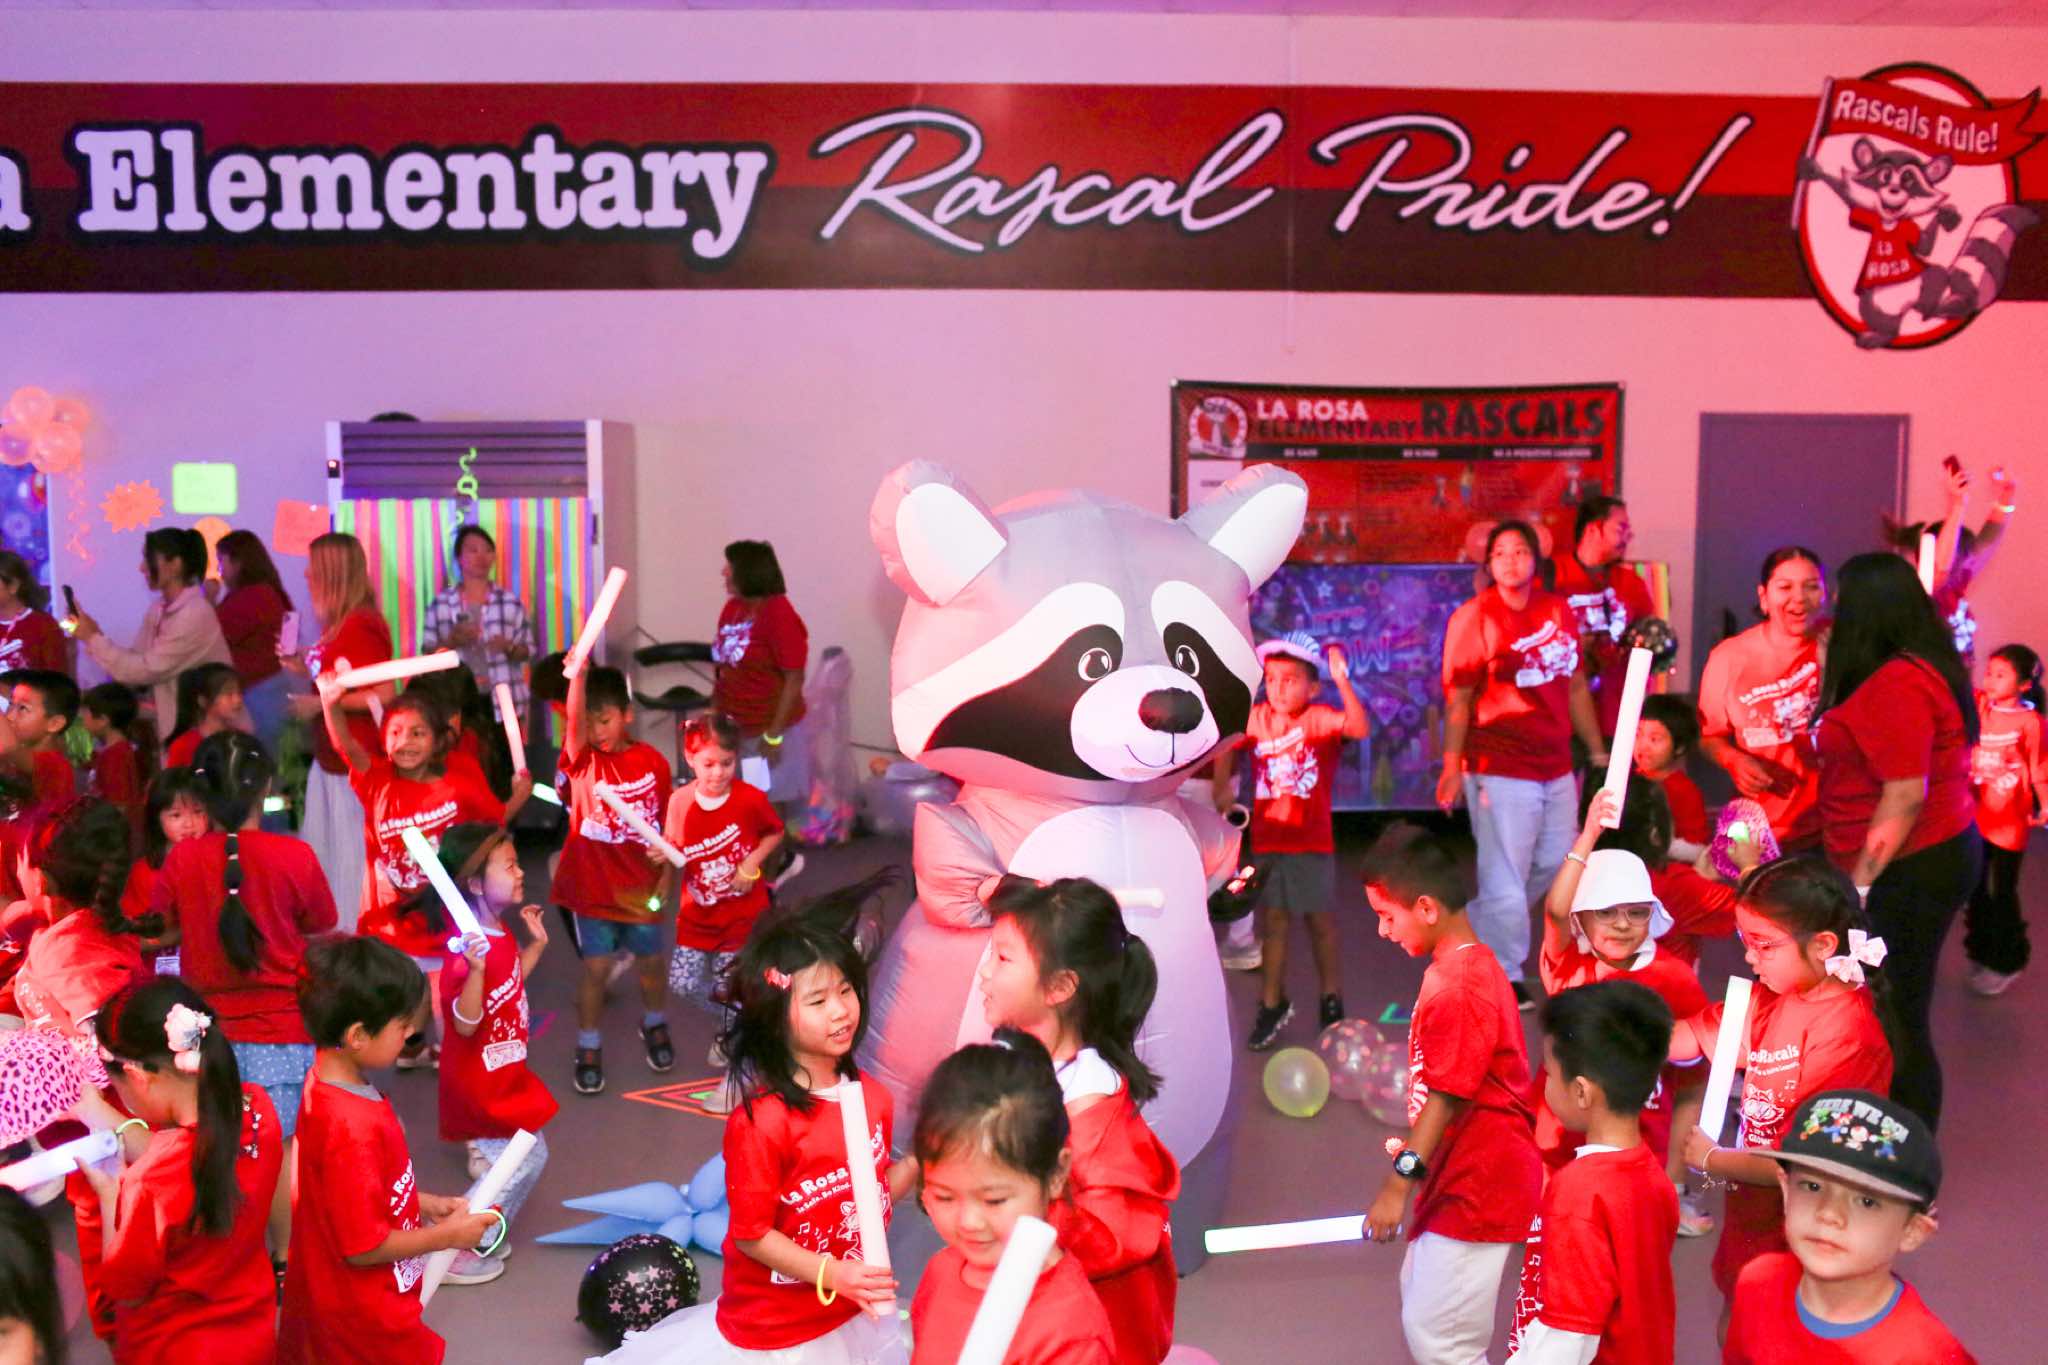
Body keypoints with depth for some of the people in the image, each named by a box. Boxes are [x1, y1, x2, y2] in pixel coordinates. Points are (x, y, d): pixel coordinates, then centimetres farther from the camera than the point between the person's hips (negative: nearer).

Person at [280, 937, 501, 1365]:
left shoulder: (326, 1082, -3)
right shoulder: (352, 1128, -32)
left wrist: (425, 1204, 4)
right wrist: (447, 1235, -14)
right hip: (365, 1320, -9)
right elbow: (363, 1246, -25)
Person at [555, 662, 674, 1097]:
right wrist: (578, 673, -47)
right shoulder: (581, 759, -10)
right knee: (596, 966, 2)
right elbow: (572, 721, -31)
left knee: (651, 960, 15)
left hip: (642, 885, 2)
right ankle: (589, 1047, 21)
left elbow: (669, 818, 6)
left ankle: (654, 1024, 43)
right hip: (592, 885, -1)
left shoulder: (653, 760, -5)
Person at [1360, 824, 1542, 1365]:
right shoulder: (1461, 965, 7)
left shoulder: (1459, 987, -24)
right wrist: (1414, 1148, 20)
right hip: (1459, 1176, 11)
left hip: (1476, 1187, -11)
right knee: (1421, 1313, 22)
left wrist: (1399, 1182, -23)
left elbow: (1447, 1097, -25)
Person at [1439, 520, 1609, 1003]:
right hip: (1500, 769, -7)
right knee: (1505, 876, 0)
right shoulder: (1473, 618, -10)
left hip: (1556, 766, 7)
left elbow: (1576, 686, 15)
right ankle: (1502, 976, 17)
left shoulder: (1559, 610, 8)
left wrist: (1597, 750, 16)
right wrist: (1452, 767, -15)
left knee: (1555, 865, 18)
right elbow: (1457, 698, -11)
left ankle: (1477, 936, 36)